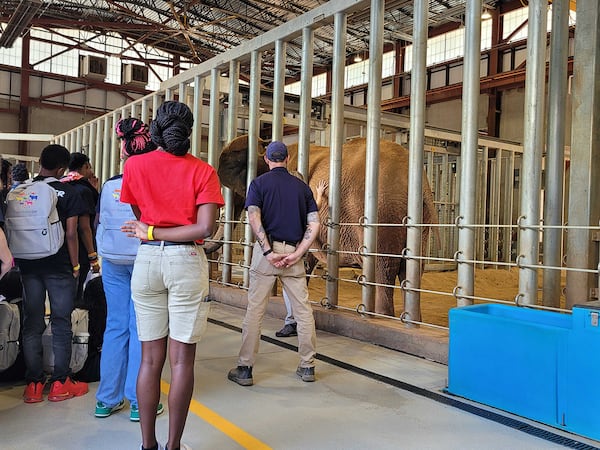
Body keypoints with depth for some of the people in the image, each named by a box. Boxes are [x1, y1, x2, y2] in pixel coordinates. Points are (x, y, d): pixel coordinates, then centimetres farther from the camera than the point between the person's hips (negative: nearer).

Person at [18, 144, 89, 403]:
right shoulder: (67, 193, -7)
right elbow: (71, 234, -10)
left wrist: (18, 260, 18)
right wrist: (75, 265, -2)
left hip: (28, 264, 4)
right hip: (59, 266, -4)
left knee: (32, 324, 9)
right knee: (61, 324, 5)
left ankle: (33, 385, 13)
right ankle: (60, 383, 10)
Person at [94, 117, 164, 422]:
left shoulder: (109, 185, 2)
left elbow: (98, 223, 11)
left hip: (112, 260, 4)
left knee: (115, 325, 11)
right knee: (140, 329, 1)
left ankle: (107, 400, 18)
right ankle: (139, 402, 7)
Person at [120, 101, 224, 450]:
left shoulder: (135, 165, 2)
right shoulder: (203, 171, -4)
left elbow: (138, 215, 11)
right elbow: (206, 228, -13)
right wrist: (152, 233, -9)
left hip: (147, 260, 3)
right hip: (186, 262, -2)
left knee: (151, 358, 11)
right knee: (182, 359, 5)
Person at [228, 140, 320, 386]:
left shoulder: (259, 183, 3)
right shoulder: (302, 186, 11)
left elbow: (254, 219, -12)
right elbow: (314, 224, 1)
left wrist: (268, 252, -12)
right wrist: (297, 254, -4)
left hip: (267, 250, -2)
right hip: (294, 251, 3)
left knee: (254, 310, 3)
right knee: (303, 310, 10)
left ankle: (245, 368, 8)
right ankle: (307, 366, 18)